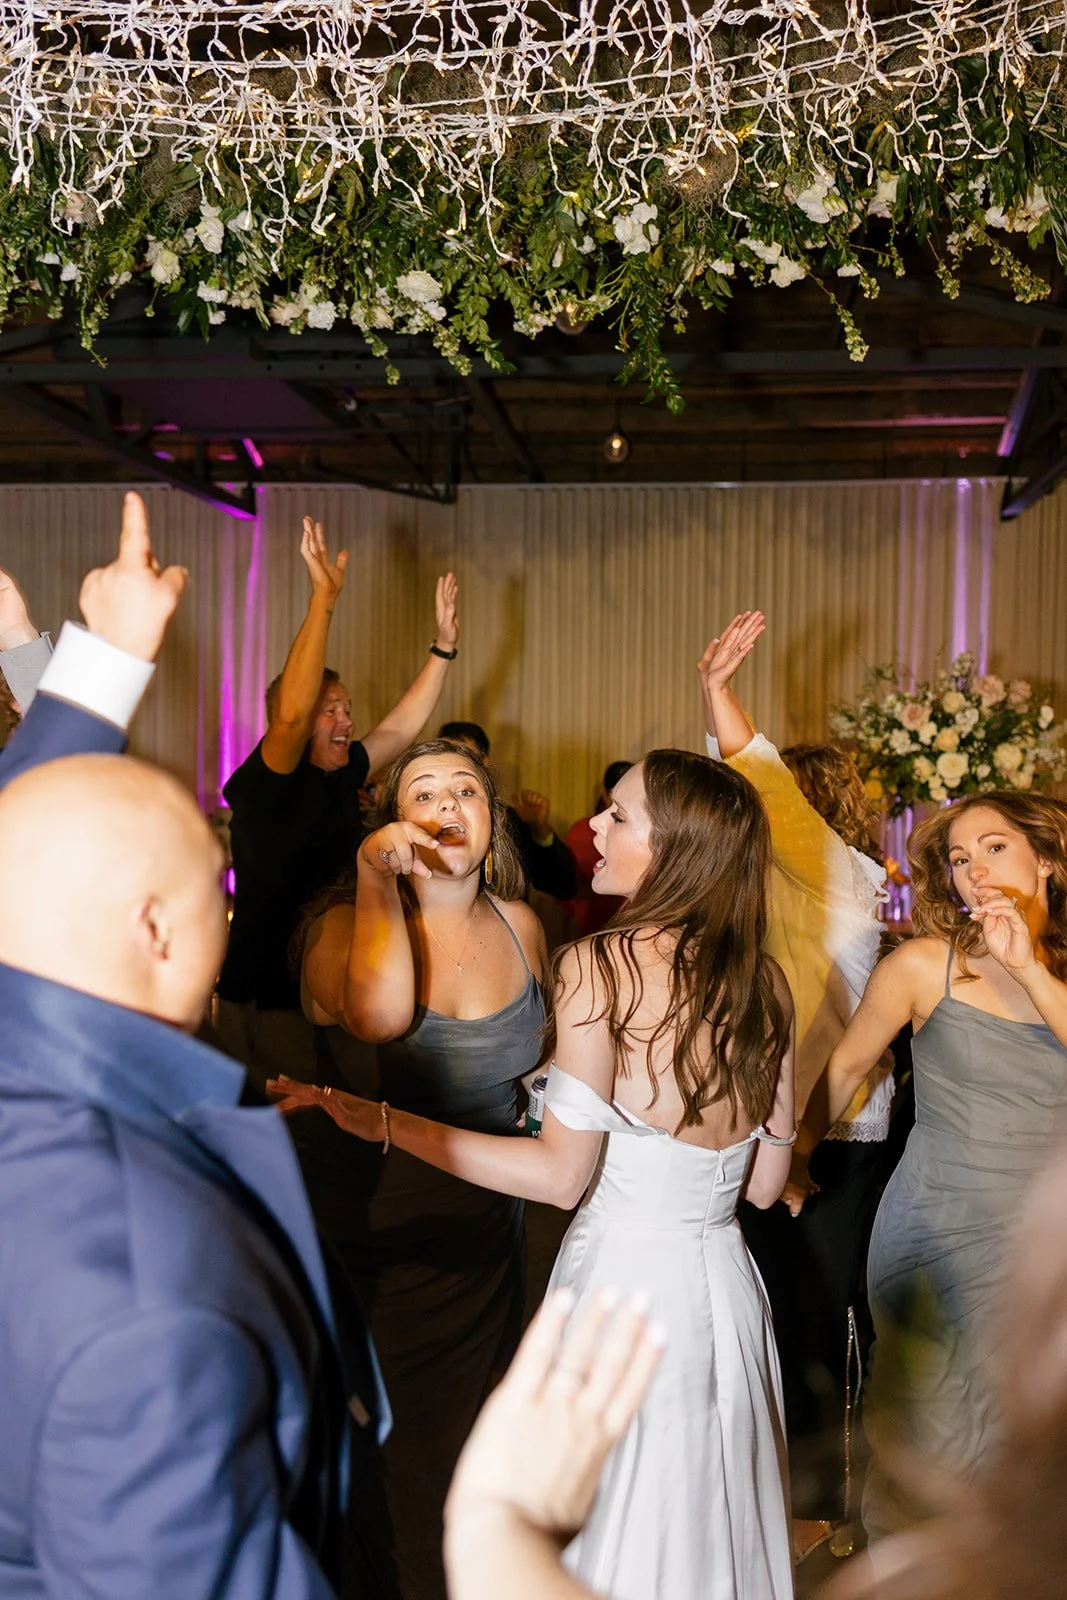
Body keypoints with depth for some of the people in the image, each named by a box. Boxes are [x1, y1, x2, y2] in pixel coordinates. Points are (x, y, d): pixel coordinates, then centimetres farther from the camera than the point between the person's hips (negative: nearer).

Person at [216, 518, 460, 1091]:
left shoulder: (341, 776, 8)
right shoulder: (265, 781, -13)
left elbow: (401, 726, 18)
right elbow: (291, 710, -30)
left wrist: (444, 645, 14)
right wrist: (324, 598, -32)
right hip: (267, 1001, -8)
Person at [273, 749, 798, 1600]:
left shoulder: (600, 964, -17)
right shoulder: (765, 980, 0)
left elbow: (560, 1173, -17)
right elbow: (765, 1183, 5)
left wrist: (373, 1119, -18)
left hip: (626, 1277, -6)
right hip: (726, 1282, 6)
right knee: (714, 1524, 23)